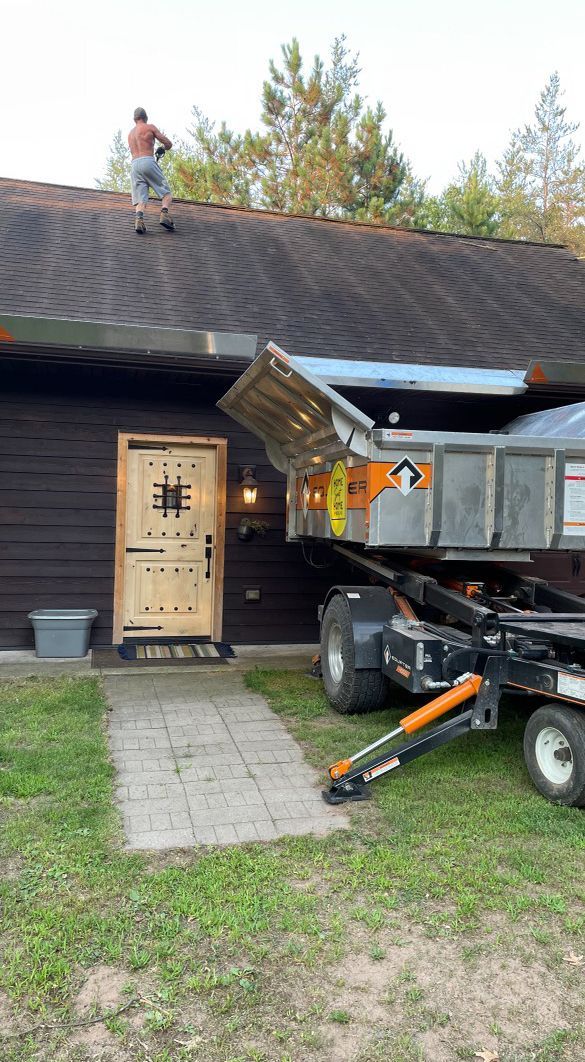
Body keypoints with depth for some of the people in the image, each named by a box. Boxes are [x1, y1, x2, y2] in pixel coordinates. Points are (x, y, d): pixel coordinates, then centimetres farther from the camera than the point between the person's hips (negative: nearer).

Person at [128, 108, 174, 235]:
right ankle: (164, 213, -25)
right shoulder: (150, 127, 9)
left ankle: (139, 220, -29)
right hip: (148, 162, -5)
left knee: (140, 199, -2)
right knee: (166, 192, 1)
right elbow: (169, 144, 8)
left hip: (134, 165, 5)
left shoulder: (130, 133, 26)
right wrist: (163, 148, 31)